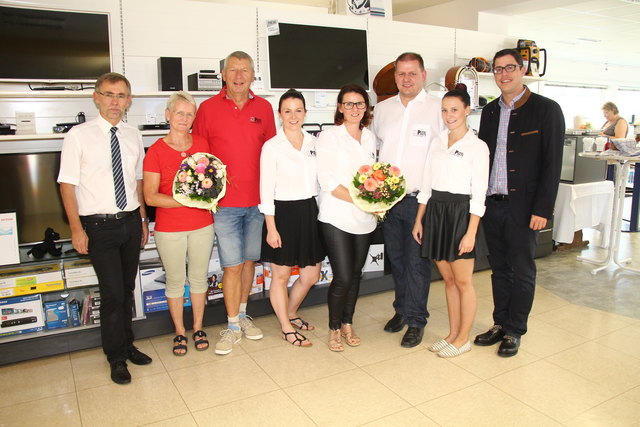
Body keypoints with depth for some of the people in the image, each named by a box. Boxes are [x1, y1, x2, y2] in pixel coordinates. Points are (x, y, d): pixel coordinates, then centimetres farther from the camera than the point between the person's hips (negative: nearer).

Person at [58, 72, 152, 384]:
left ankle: (127, 344, 36)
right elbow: (67, 185, -7)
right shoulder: (78, 136, -7)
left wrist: (143, 220, 10)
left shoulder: (133, 136, 7)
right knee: (112, 292, -2)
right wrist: (77, 229, -11)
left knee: (127, 288, 16)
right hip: (99, 226, -4)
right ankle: (116, 357, 19)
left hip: (131, 221, 5)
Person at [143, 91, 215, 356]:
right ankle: (180, 332, 28)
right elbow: (150, 196, -11)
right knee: (175, 281, 10)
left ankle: (198, 329, 31)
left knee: (199, 277, 13)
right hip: (169, 228, -3)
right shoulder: (156, 151, -8)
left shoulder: (202, 144, 2)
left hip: (202, 225, 3)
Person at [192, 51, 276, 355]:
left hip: (258, 200, 3)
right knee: (232, 265, -2)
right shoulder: (208, 108, 0)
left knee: (250, 260, 12)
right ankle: (233, 326, 14)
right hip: (225, 201, -3)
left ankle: (242, 314, 30)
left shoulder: (264, 108, 7)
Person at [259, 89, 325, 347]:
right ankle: (286, 328, 26)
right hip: (283, 214, -5)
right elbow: (266, 190, -8)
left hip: (310, 212, 5)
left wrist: (322, 213, 8)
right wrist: (271, 227, -12)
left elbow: (320, 180, 12)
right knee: (281, 275, 7)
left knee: (312, 276, 12)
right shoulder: (272, 146, -7)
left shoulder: (313, 143, 7)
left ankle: (290, 313, 38)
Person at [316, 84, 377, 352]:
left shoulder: (370, 137, 12)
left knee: (355, 273, 12)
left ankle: (347, 324, 31)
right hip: (336, 219, -5)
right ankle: (334, 329, 17)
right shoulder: (328, 137, -5)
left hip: (364, 219, 5)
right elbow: (327, 181, -13)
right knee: (343, 277, -5)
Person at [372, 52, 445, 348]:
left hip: (420, 199, -4)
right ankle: (401, 309, 32)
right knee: (395, 258, 15)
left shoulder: (438, 109, -4)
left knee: (417, 261, 1)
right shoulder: (382, 109, 10)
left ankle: (416, 320, 16)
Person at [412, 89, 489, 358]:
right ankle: (453, 334, 26)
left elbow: (479, 194, -10)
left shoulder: (477, 147, -6)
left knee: (463, 282, 5)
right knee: (448, 280, 14)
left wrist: (471, 232, -15)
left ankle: (463, 338, 20)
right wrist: (419, 220, 9)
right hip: (435, 212, 6)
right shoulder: (437, 143, 11)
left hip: (460, 213, -5)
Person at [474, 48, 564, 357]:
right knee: (499, 269, 14)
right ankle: (500, 324, 28)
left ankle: (515, 332, 21)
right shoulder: (490, 111, 11)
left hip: (524, 207, -5)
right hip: (492, 204, 5)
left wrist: (542, 209, -13)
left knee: (522, 271, 7)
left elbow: (552, 163, -8)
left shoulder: (546, 110, -5)